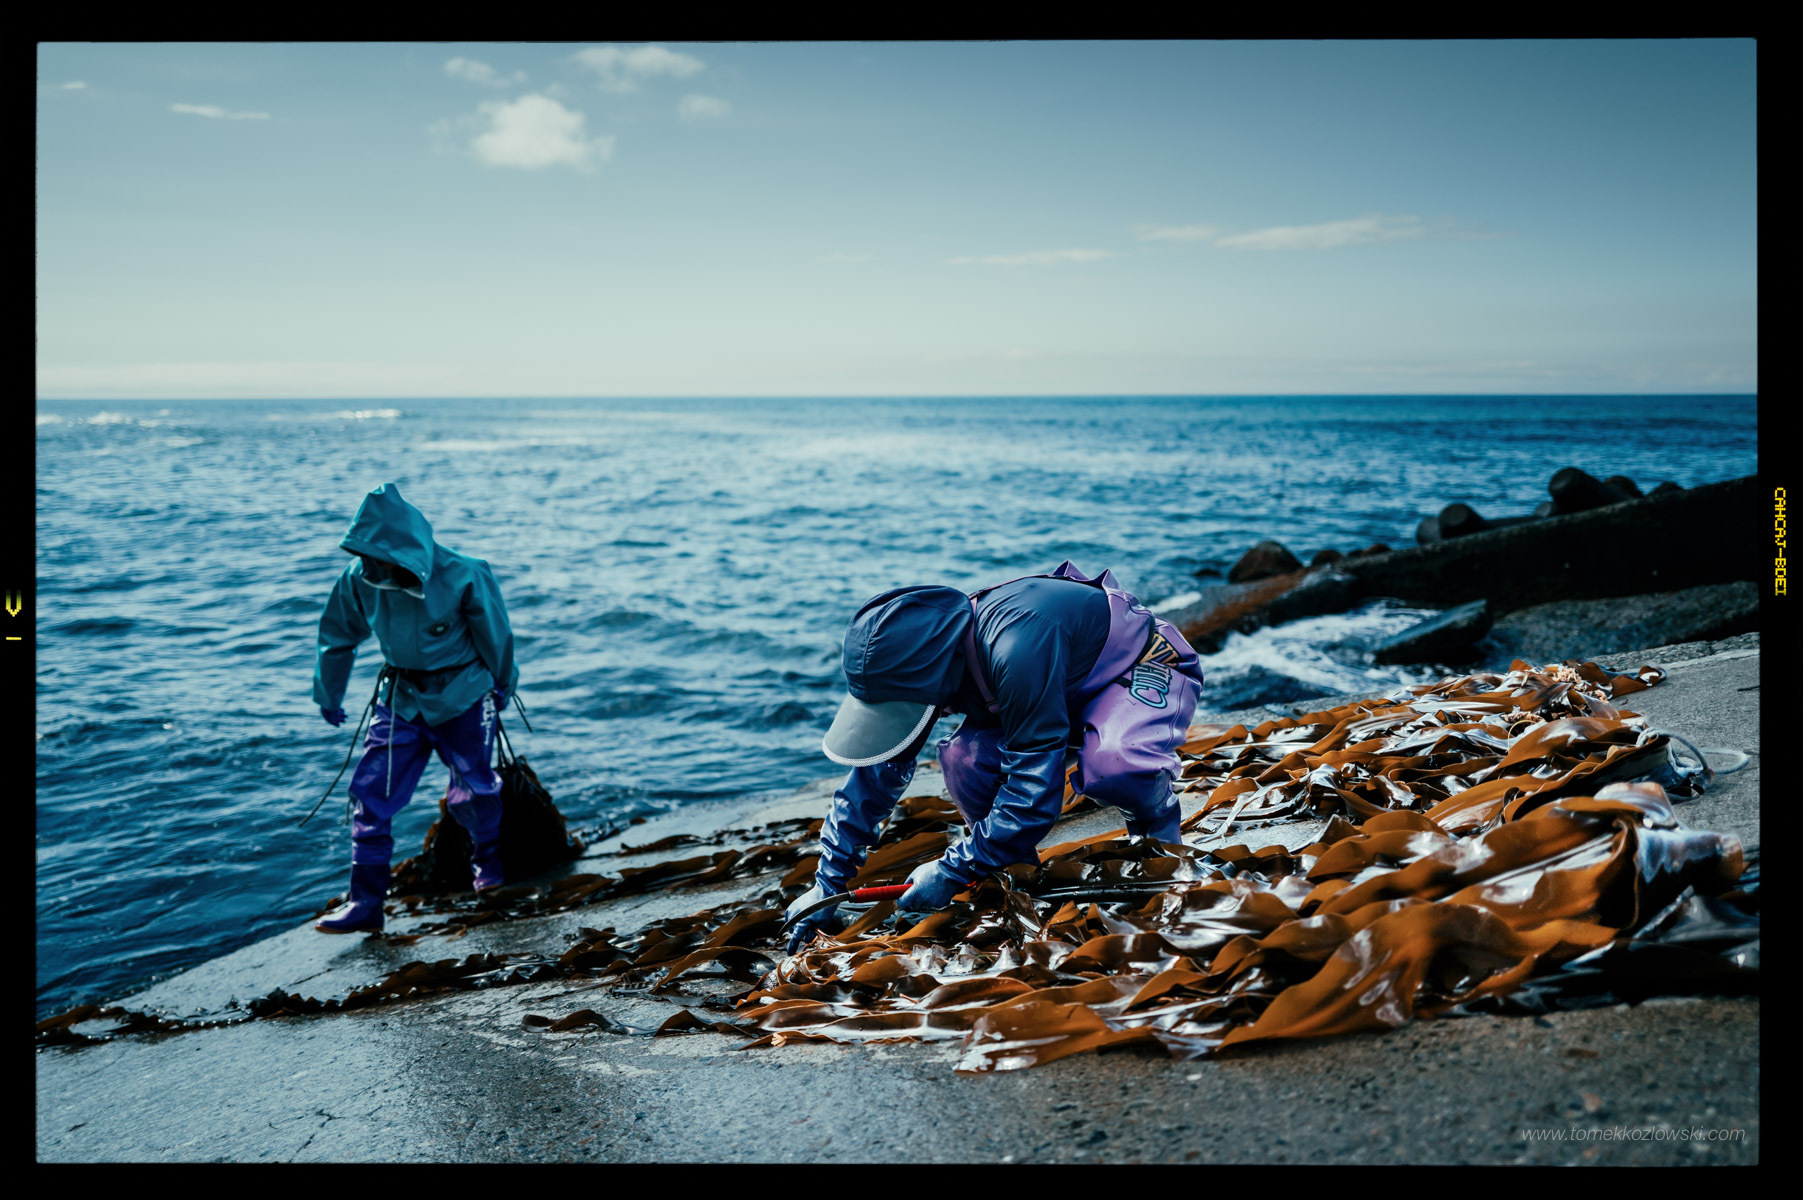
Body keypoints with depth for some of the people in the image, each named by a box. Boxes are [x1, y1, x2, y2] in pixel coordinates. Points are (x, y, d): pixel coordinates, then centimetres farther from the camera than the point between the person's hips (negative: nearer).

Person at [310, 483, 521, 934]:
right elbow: (338, 636, 6)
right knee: (369, 793, -6)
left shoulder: (461, 577, -23)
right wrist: (328, 695, 17)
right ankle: (366, 900, 5)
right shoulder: (359, 579, -13)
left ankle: (488, 855, 41)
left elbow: (495, 636, -6)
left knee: (471, 792, 8)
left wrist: (501, 687, 7)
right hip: (400, 698, 3)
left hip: (462, 696, -3)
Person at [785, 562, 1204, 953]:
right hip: (1070, 685, 6)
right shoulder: (923, 655, -17)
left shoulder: (1016, 649, -42)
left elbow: (1036, 789, -38)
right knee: (966, 759, -20)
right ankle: (1013, 866, 5)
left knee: (1109, 765, -39)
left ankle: (1157, 814, -6)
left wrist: (953, 870, -28)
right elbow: (880, 769, -6)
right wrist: (828, 883, -6)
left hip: (1147, 669, -6)